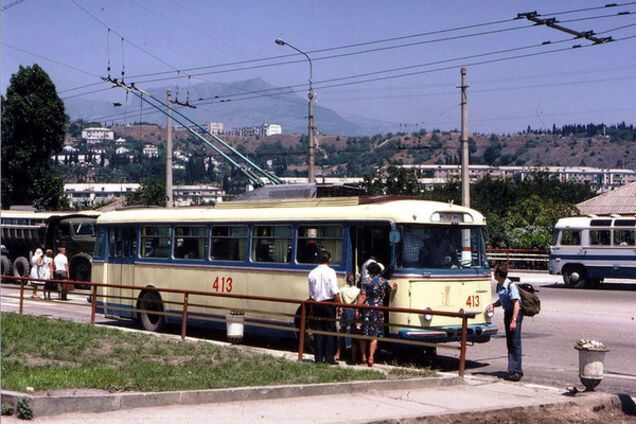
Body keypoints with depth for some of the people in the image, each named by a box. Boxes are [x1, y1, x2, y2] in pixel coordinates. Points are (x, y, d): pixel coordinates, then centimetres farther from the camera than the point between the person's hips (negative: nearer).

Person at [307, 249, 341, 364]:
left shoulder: (312, 273, 5)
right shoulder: (330, 272, -9)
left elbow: (310, 294, 9)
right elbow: (335, 292, -14)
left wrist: (311, 309, 16)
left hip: (316, 304, 4)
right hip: (328, 304, -4)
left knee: (317, 332, 7)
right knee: (330, 331, 2)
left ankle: (319, 358, 7)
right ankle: (329, 358, -1)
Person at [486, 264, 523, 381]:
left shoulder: (511, 286, -19)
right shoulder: (499, 286, 7)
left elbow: (516, 303, -23)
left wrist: (514, 320, -28)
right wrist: (492, 305, 3)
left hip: (515, 313, -9)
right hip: (507, 313, 9)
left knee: (515, 343, -10)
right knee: (509, 343, 12)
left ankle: (516, 371, -11)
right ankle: (513, 370, 19)